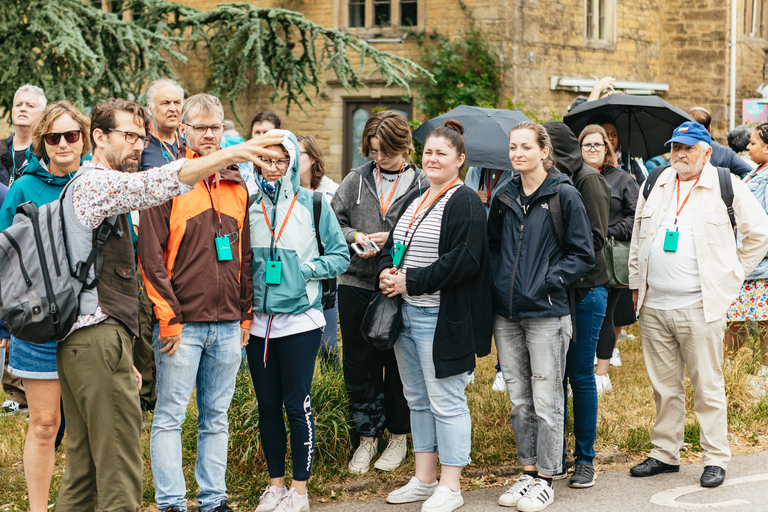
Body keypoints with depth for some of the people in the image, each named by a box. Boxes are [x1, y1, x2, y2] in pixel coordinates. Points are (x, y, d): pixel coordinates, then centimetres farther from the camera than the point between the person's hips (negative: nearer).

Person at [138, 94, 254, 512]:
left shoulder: (236, 186, 12)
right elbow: (150, 255, -9)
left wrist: (245, 314, 14)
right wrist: (168, 317, -13)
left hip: (227, 324, 5)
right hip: (182, 323, -5)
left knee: (216, 417, 10)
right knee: (170, 415, -1)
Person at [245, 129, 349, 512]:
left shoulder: (312, 205, 0)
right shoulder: (249, 205, 7)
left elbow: (340, 256, 4)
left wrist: (306, 269, -11)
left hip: (299, 319, -3)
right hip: (257, 320, 3)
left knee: (297, 404, -1)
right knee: (267, 404, 9)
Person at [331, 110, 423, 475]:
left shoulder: (421, 184, -2)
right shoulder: (356, 180, 7)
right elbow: (333, 222, 9)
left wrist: (394, 239, -15)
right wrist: (355, 237, -9)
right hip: (356, 284, 3)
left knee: (398, 363, 6)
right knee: (358, 363, 7)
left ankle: (399, 436, 20)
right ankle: (368, 435, 19)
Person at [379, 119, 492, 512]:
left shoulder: (465, 203, -11)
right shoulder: (414, 200, 15)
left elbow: (463, 260, -21)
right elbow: (392, 245, 21)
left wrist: (410, 282, -18)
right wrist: (386, 272, -2)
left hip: (443, 317, -9)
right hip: (406, 313, 9)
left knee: (446, 401, -4)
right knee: (417, 399, 15)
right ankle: (424, 479, 25)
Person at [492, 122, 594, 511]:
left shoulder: (564, 195, -5)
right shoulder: (504, 198, 11)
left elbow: (582, 255, -5)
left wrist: (548, 281, -13)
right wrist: (500, 280, 5)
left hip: (545, 313, -5)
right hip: (506, 313, 5)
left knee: (546, 400, -1)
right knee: (519, 400, 12)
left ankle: (545, 478, 8)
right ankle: (527, 471, 22)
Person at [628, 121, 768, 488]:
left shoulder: (727, 187, -3)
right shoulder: (655, 185, 11)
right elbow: (638, 238, 21)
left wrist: (733, 275, 2)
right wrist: (637, 285, 16)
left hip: (700, 306, -4)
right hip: (654, 305, 4)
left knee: (708, 385, -1)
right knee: (664, 385, 11)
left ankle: (715, 458, 8)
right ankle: (664, 453, 21)